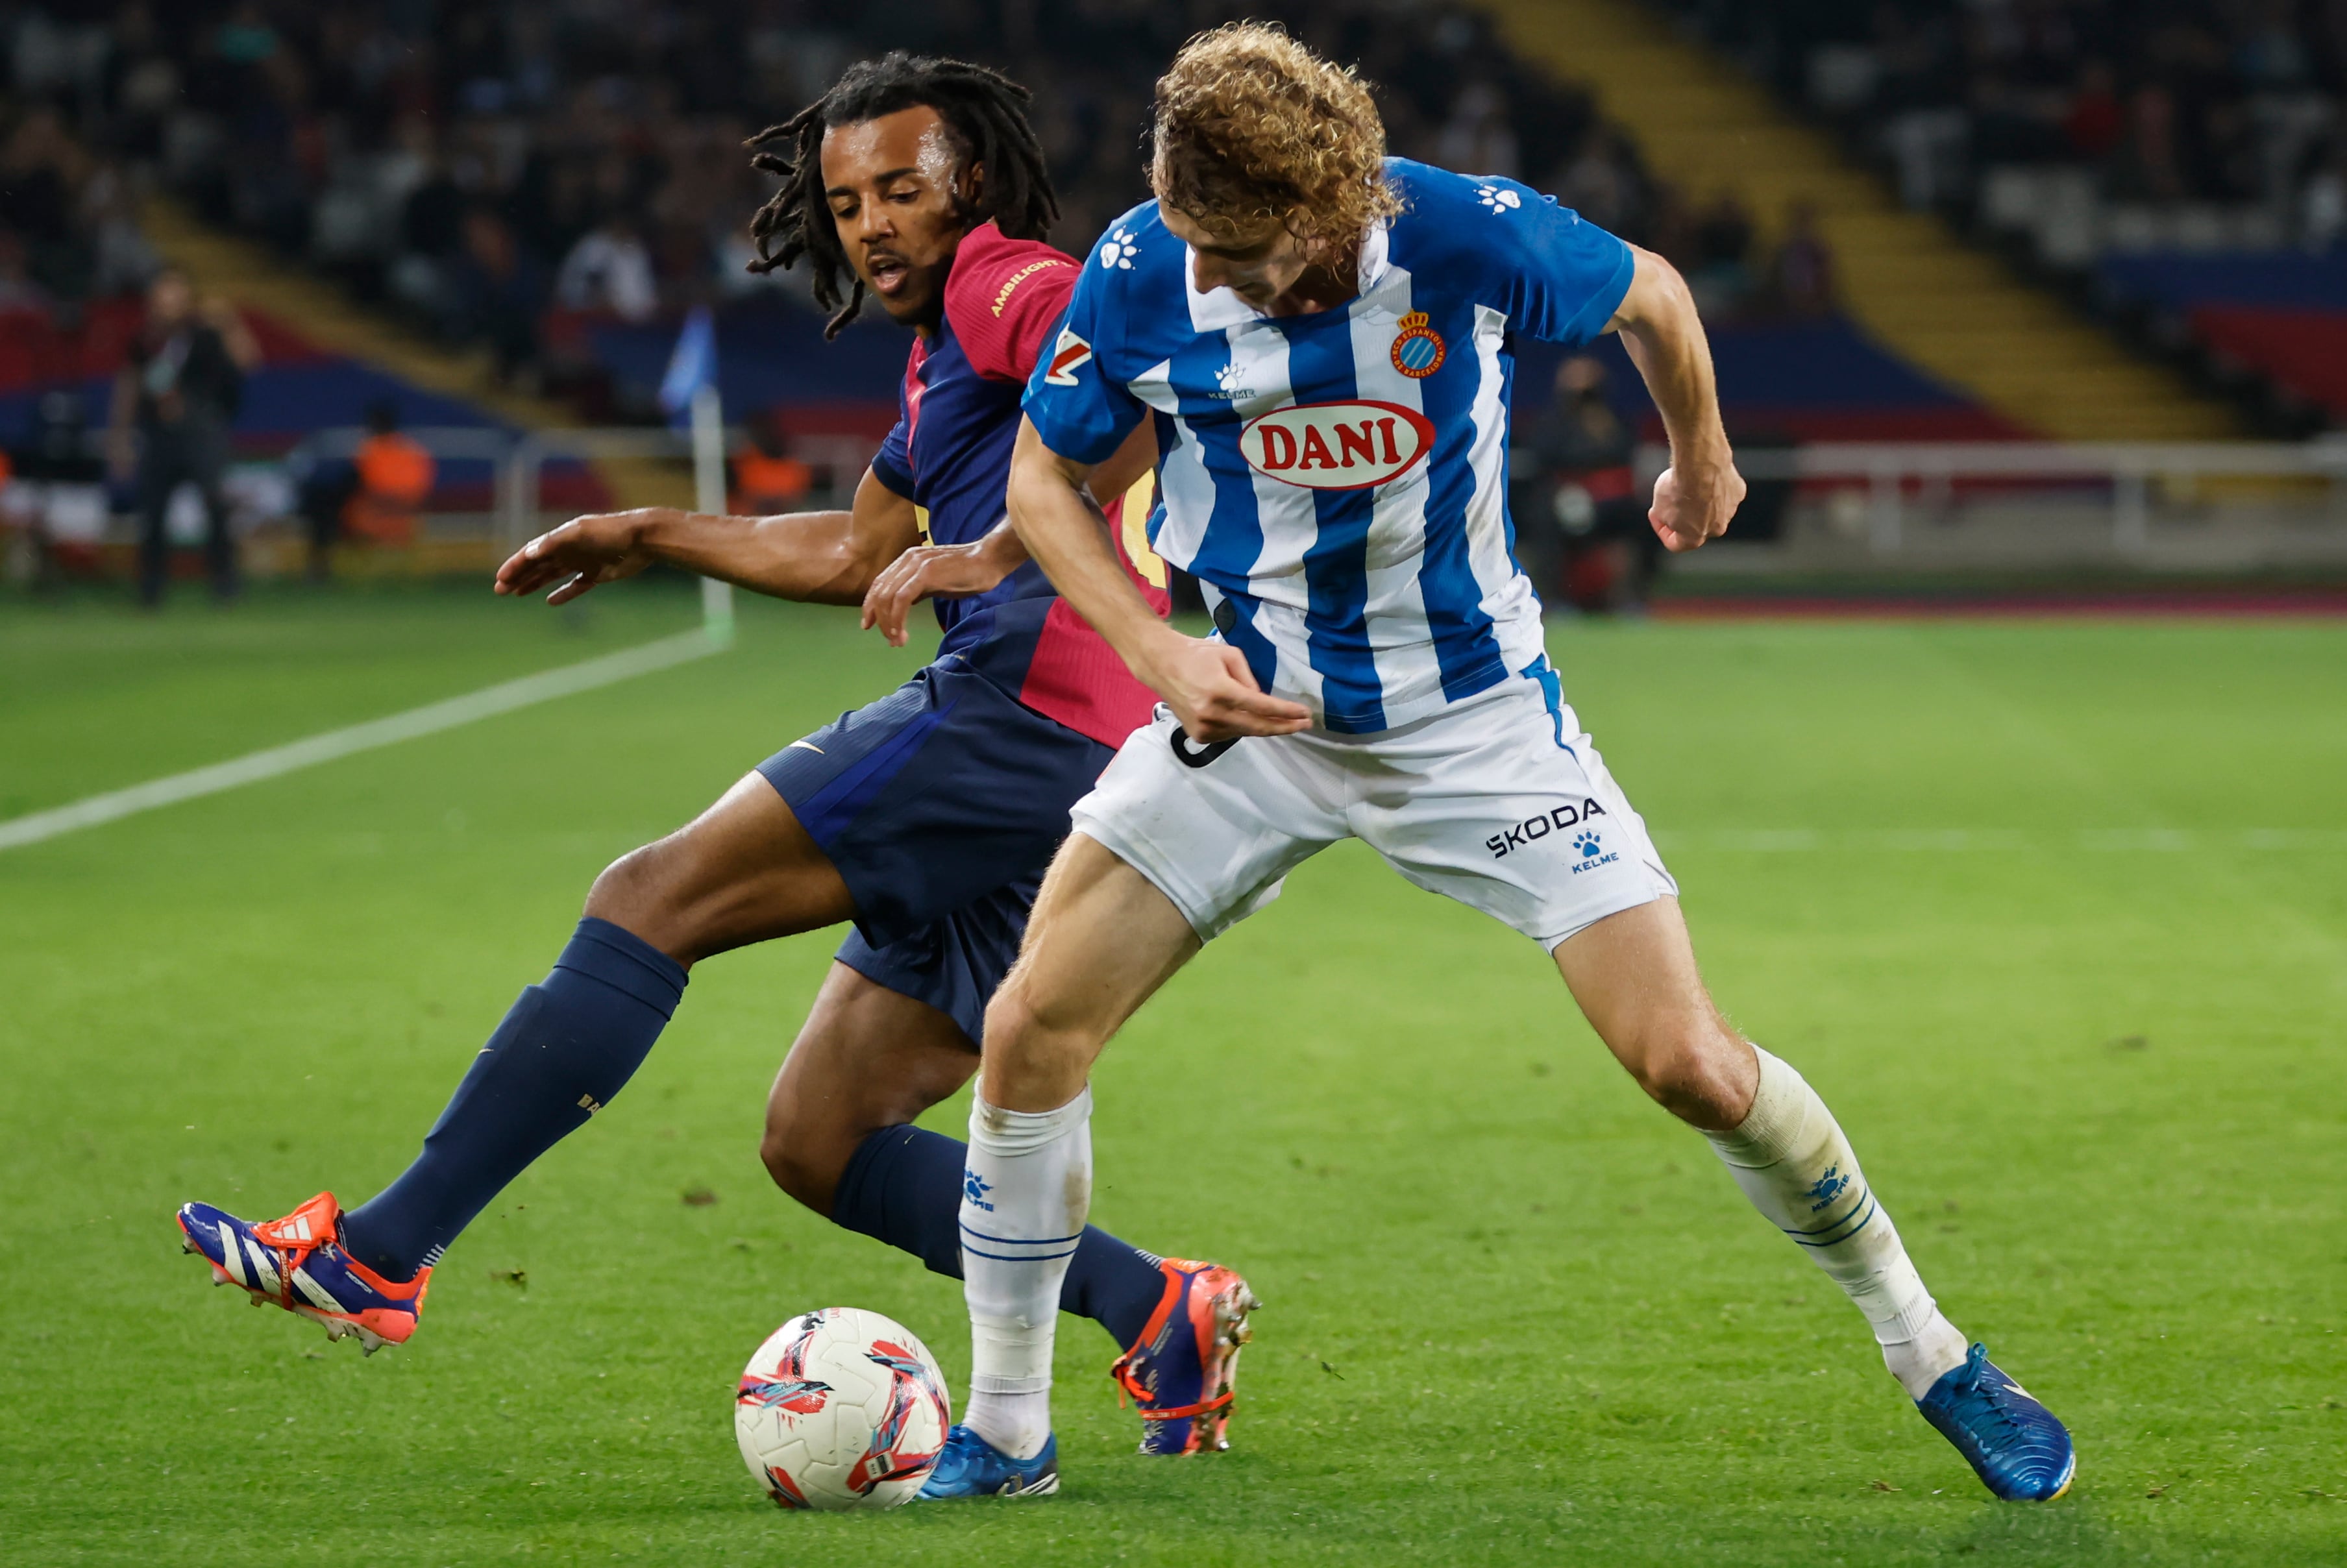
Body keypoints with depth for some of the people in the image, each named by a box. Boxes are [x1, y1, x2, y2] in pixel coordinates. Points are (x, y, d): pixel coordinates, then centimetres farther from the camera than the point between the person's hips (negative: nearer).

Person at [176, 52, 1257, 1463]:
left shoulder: (1005, 287, 0)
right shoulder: (945, 367, 30)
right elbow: (859, 553, 44)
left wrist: (996, 551, -26)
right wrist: (653, 537, 47)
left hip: (1020, 706, -10)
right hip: (1065, 792, 10)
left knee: (654, 897, -12)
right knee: (818, 1144, 9)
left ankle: (381, 1253, -16)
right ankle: (1158, 1312, 1)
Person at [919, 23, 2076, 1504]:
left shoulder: (1468, 235, -22)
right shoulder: (1140, 274, -16)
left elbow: (1651, 296, 0)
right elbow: (1047, 477, 1)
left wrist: (1702, 463, 18)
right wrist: (1154, 649, -15)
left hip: (1476, 713, -2)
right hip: (1252, 712, 2)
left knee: (1690, 1063, -11)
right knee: (1032, 1031, -11)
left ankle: (1934, 1354, 11)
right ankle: (1006, 1436, 6)